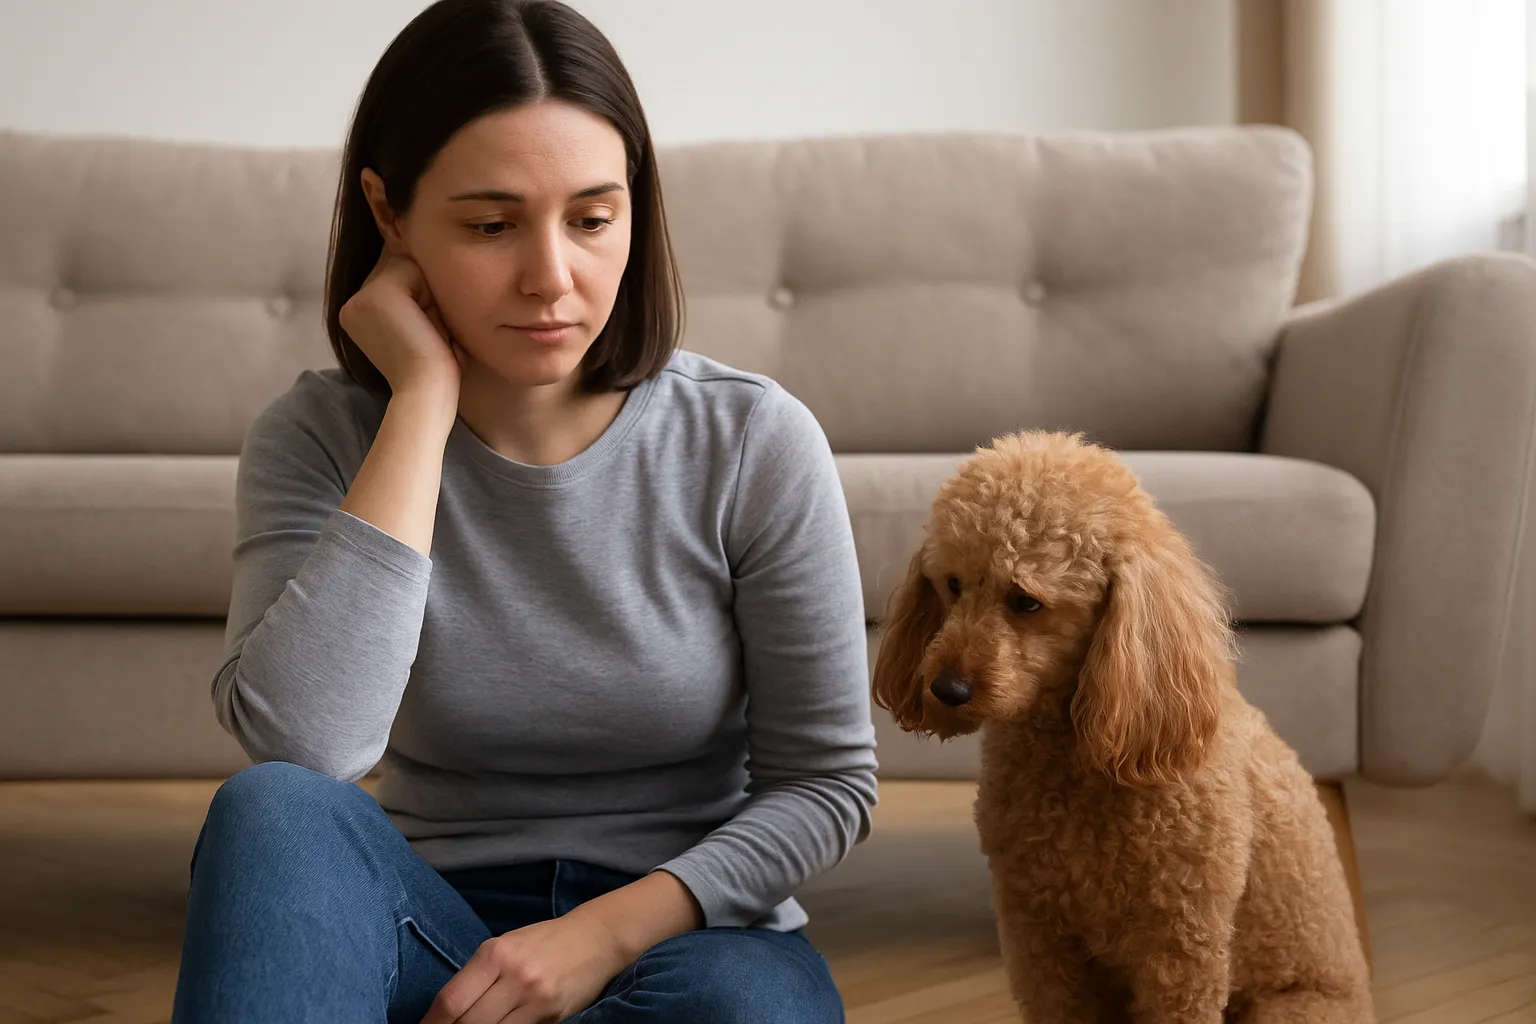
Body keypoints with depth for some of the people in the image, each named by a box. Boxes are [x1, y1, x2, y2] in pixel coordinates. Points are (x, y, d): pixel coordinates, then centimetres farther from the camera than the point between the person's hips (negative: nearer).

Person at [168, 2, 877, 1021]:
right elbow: (304, 747, -26)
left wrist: (605, 933, -17)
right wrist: (424, 400, -22)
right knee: (277, 813, -30)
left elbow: (828, 780, -2)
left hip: (690, 930, -1)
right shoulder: (320, 439, -7)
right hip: (434, 929, 2)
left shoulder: (754, 440, -9)